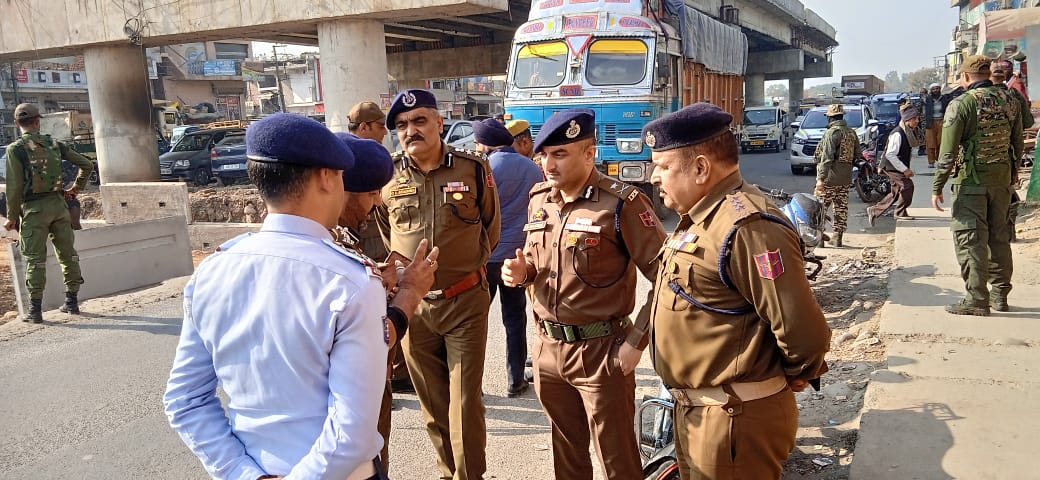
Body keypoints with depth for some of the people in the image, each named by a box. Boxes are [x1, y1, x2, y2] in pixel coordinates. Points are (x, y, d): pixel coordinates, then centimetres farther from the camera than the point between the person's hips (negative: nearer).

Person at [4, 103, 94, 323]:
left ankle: (35, 309, 3)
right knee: (67, 253, 11)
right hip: (58, 204, 4)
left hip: (34, 208, -3)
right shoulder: (54, 144, 6)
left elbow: (15, 186, -9)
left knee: (35, 259, 0)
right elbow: (86, 165, 10)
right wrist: (76, 188, 21)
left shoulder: (16, 149, -6)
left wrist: (12, 217, -2)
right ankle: (72, 302, 17)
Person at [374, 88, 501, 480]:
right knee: (433, 404, 14)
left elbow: (491, 228, 11)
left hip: (466, 302, -2)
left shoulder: (474, 168, -4)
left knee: (465, 403, 1)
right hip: (411, 304, 2)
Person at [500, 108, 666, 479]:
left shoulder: (621, 204, -16)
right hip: (548, 349, 6)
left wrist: (637, 340, -17)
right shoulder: (538, 199, 5)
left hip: (601, 352, -6)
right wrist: (521, 272, -3)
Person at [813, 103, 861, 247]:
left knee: (821, 206, 0)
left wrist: (821, 178, -21)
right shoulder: (852, 133, 10)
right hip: (846, 178, 7)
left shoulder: (831, 133, -12)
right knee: (841, 207, 10)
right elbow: (858, 154, 16)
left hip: (830, 177, -7)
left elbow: (827, 157, -18)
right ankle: (838, 237, 13)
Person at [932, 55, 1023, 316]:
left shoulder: (961, 104, -12)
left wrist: (937, 187, -11)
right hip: (1002, 179, 6)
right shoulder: (1009, 101, 7)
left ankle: (977, 300, -1)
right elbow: (1018, 145, 14)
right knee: (999, 237, 15)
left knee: (970, 239, -2)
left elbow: (948, 152, -15)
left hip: (971, 180, -6)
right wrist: (1013, 173, 27)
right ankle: (1000, 295, 24)